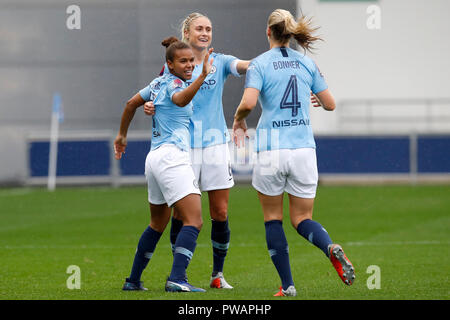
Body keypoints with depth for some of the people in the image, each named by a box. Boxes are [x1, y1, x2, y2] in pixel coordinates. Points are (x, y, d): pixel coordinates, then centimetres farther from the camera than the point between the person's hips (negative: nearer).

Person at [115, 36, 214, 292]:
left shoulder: (160, 82, 18)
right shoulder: (173, 83, -8)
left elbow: (132, 103, 28)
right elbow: (180, 99, -32)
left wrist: (122, 135, 39)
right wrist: (202, 77, -44)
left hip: (155, 157, 10)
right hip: (172, 156, -10)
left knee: (158, 225, 22)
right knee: (194, 221, -18)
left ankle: (134, 280, 28)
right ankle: (177, 279, -30)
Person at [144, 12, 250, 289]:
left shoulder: (220, 62, 6)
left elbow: (244, 66, -13)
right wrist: (150, 107, -11)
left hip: (216, 143, 1)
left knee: (220, 213, 0)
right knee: (181, 212, 0)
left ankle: (218, 274, 12)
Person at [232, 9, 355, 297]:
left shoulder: (260, 64, -3)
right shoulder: (307, 63, 7)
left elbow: (248, 103, -18)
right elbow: (330, 104, 10)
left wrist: (238, 121, 3)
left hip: (271, 151, -3)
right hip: (304, 148, 3)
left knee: (273, 219, 12)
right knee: (302, 219, 10)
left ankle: (287, 284, 5)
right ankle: (331, 248, -23)